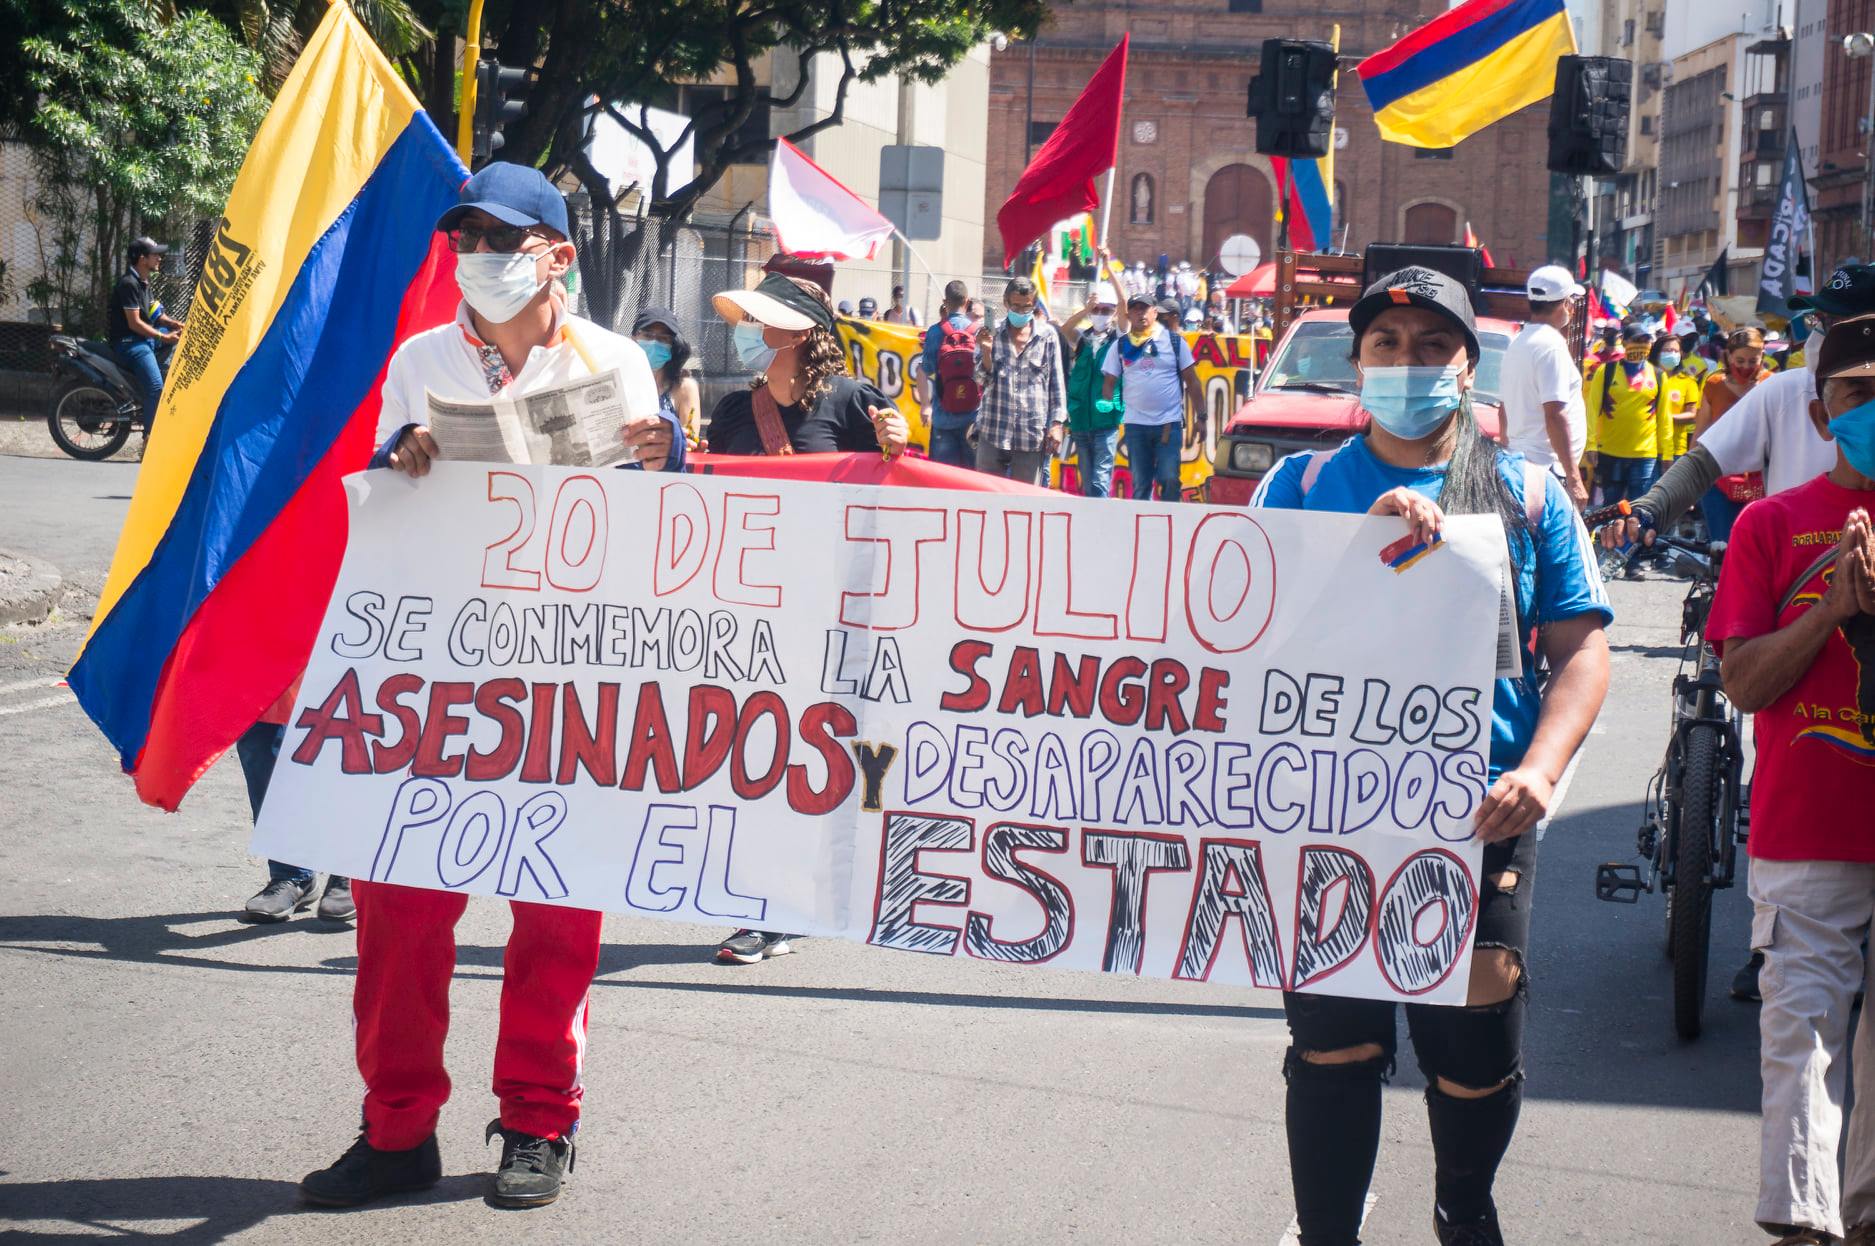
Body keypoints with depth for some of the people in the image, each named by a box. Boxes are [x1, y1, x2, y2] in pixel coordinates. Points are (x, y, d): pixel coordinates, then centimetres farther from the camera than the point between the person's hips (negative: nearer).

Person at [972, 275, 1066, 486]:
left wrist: (1057, 423, -1)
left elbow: (1057, 383, 5)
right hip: (994, 432, 1)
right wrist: (986, 351, -13)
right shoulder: (991, 334, 5)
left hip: (1032, 436, -1)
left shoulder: (1048, 337, 3)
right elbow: (982, 380, 4)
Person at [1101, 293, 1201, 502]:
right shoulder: (1121, 346, 8)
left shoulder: (1175, 341, 5)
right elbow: (1109, 383, 8)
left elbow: (1191, 381, 7)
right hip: (1135, 424, 2)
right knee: (1140, 485, 6)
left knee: (1169, 480, -8)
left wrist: (1201, 417, 2)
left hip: (1169, 423, -2)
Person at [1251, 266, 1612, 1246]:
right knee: (1332, 1047, 2)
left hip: (1478, 818, 1)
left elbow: (1581, 650, 5)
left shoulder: (1527, 493, 9)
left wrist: (1539, 770, -12)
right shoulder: (1301, 486, 7)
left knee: (1479, 1054, 6)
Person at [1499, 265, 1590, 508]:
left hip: (1518, 460, 10)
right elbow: (1555, 415, -20)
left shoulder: (1517, 342, 14)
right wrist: (1574, 478, -19)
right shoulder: (1552, 344, -14)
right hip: (1547, 466, -10)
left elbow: (1506, 409, 22)